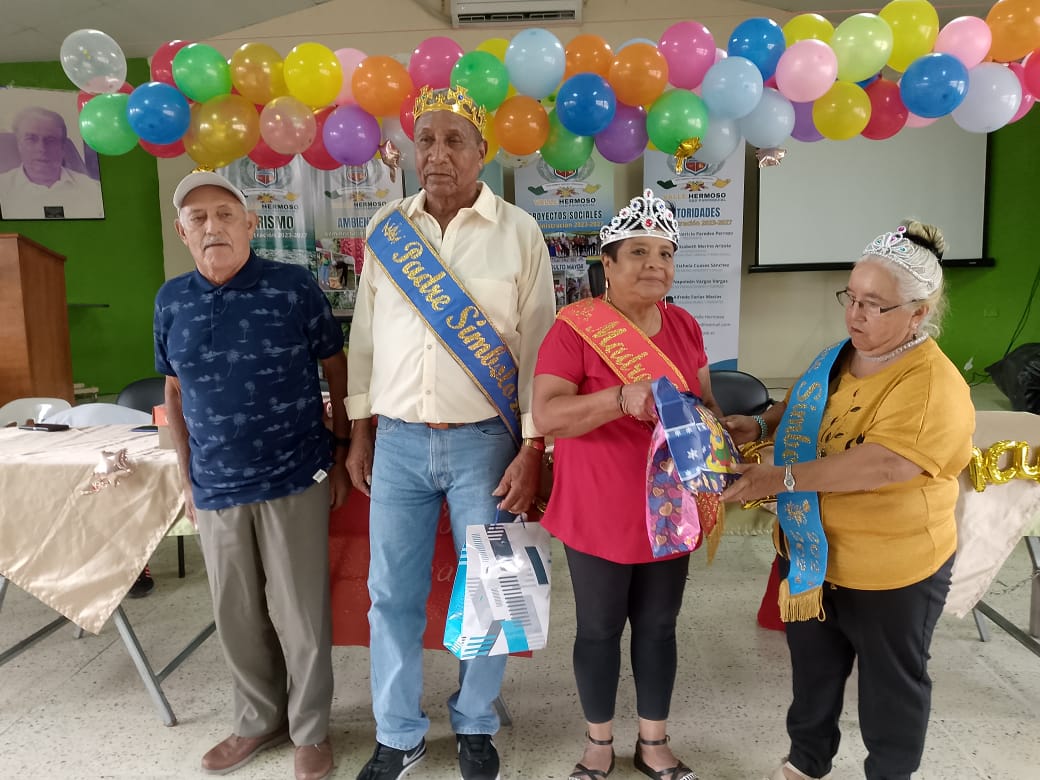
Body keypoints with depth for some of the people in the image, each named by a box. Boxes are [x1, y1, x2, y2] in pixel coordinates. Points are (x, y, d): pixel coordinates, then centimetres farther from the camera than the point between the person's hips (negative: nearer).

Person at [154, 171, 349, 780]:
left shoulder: (295, 287, -7)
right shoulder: (172, 301, 4)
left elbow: (338, 373, -1)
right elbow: (176, 395, 12)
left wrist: (340, 454, -1)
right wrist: (188, 478, 12)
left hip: (295, 483, -4)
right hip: (216, 490, 4)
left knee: (300, 615, 6)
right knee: (237, 616, 16)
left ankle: (311, 730, 28)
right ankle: (260, 720, 38)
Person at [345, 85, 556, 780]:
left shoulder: (518, 232, -2)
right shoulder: (385, 229, 6)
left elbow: (536, 344, -3)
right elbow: (365, 336, 10)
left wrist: (531, 449, -7)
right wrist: (361, 432, 9)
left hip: (483, 441, -2)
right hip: (399, 441, 3)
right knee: (393, 595, 10)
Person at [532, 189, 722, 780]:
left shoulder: (685, 327, 3)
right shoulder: (576, 326, -15)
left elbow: (706, 400, 16)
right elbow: (546, 414, -23)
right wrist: (624, 398, -35)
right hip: (599, 513, -4)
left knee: (659, 626, 18)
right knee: (599, 629, 14)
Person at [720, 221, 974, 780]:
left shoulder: (934, 386, -25)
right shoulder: (836, 358, 1)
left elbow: (883, 464, -36)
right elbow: (800, 406, 16)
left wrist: (782, 478, -38)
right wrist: (761, 426, -5)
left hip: (892, 573, -7)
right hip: (812, 556, 7)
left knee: (890, 684, 19)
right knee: (812, 671, 26)